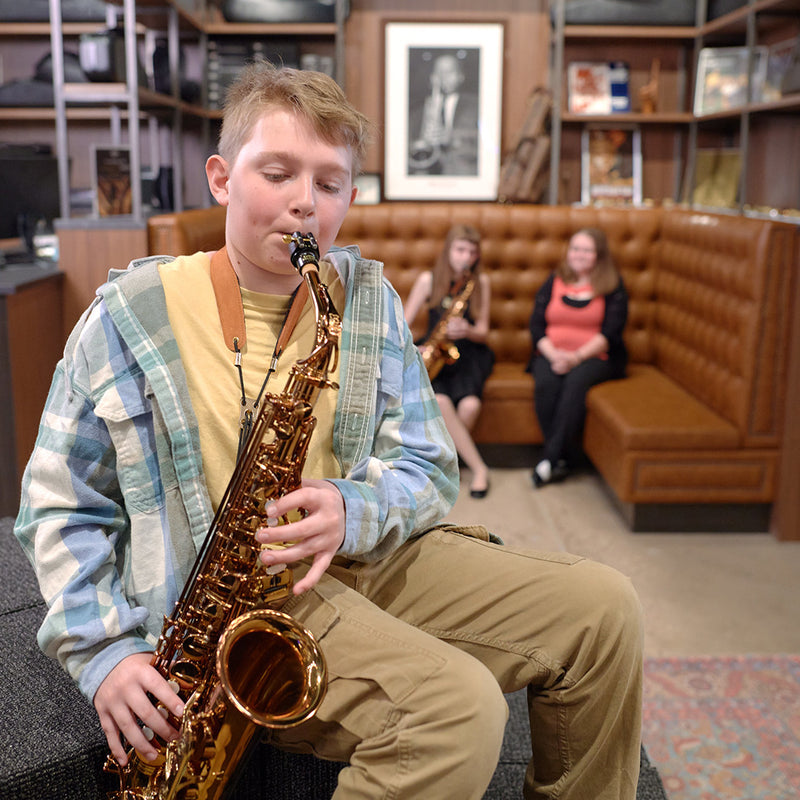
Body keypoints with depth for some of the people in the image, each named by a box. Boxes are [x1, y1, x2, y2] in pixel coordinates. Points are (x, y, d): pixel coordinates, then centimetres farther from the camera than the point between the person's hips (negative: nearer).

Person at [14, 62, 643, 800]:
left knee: (603, 609, -5)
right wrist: (105, 650, -8)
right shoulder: (132, 315, -3)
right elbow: (59, 504, 3)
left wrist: (353, 513, -15)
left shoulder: (368, 298, 7)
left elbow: (429, 469, 6)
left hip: (366, 556, 5)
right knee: (458, 707, -29)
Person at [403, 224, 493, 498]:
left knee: (470, 405, -30)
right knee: (440, 401, -31)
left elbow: (482, 332, 5)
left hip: (468, 353, 1)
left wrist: (467, 330, -18)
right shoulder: (428, 279, 2)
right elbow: (403, 324, 2)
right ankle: (478, 468, -20)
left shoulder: (481, 282, 5)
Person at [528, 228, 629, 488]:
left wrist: (577, 356, -18)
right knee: (546, 383, -31)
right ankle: (568, 456, -24)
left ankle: (551, 457, -32)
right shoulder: (554, 282, 15)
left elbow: (611, 332, -4)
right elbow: (536, 324, 6)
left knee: (576, 380, -35)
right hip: (551, 354, 2)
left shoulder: (613, 286, 6)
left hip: (594, 357, -2)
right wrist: (553, 354, -13)